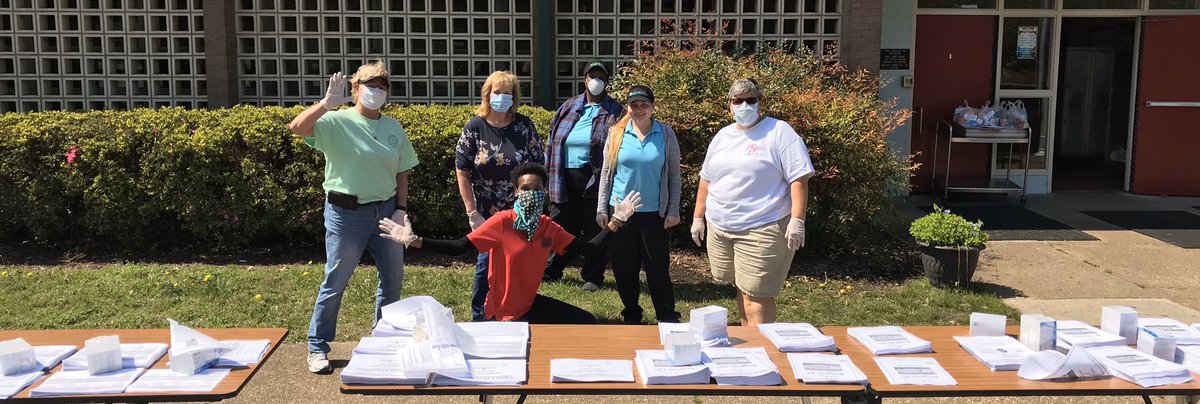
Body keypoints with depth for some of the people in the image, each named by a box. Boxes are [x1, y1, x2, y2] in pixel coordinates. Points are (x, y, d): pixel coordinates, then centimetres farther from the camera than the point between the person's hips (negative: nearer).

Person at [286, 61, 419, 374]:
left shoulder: (393, 128, 8)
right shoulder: (337, 122, -8)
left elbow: (402, 172, 12)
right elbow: (296, 127, -23)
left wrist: (401, 209, 3)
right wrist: (327, 103, -32)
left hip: (385, 210, 5)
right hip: (346, 213, -5)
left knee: (393, 278, 14)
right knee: (335, 283, 2)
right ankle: (317, 347, 17)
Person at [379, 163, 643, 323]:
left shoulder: (548, 227, -1)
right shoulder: (502, 221, -18)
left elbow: (588, 248, 0)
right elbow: (458, 248, -20)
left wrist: (616, 220, -2)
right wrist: (413, 240, -28)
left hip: (531, 304, 7)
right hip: (503, 313, -7)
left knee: (587, 323, 3)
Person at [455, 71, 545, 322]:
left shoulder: (524, 126, 1)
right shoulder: (475, 127, -2)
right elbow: (462, 172, -3)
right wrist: (472, 213, -8)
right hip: (486, 214, -1)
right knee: (486, 263, 2)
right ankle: (479, 319, 18)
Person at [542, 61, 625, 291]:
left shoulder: (614, 113, 1)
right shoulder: (568, 108, 12)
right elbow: (553, 141, 15)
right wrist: (548, 173, 9)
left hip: (595, 179, -3)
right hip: (566, 178, 3)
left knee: (594, 230, 4)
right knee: (561, 226, 9)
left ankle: (592, 277, 17)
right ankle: (551, 270, 24)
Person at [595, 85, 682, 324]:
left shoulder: (666, 134, -1)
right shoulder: (617, 133, 1)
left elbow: (673, 174, 2)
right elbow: (606, 172, 6)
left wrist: (673, 210, -1)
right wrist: (602, 208, 3)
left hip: (654, 212, -1)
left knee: (657, 267, 1)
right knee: (624, 268, 8)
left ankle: (668, 319, 13)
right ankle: (631, 317, 23)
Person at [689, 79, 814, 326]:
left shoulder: (779, 132, -6)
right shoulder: (722, 136, 14)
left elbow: (799, 179, -12)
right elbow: (706, 179, 20)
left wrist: (797, 221, -19)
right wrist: (698, 217, 18)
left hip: (761, 229, -6)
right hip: (719, 228, 6)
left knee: (756, 294, -8)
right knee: (741, 287, 16)